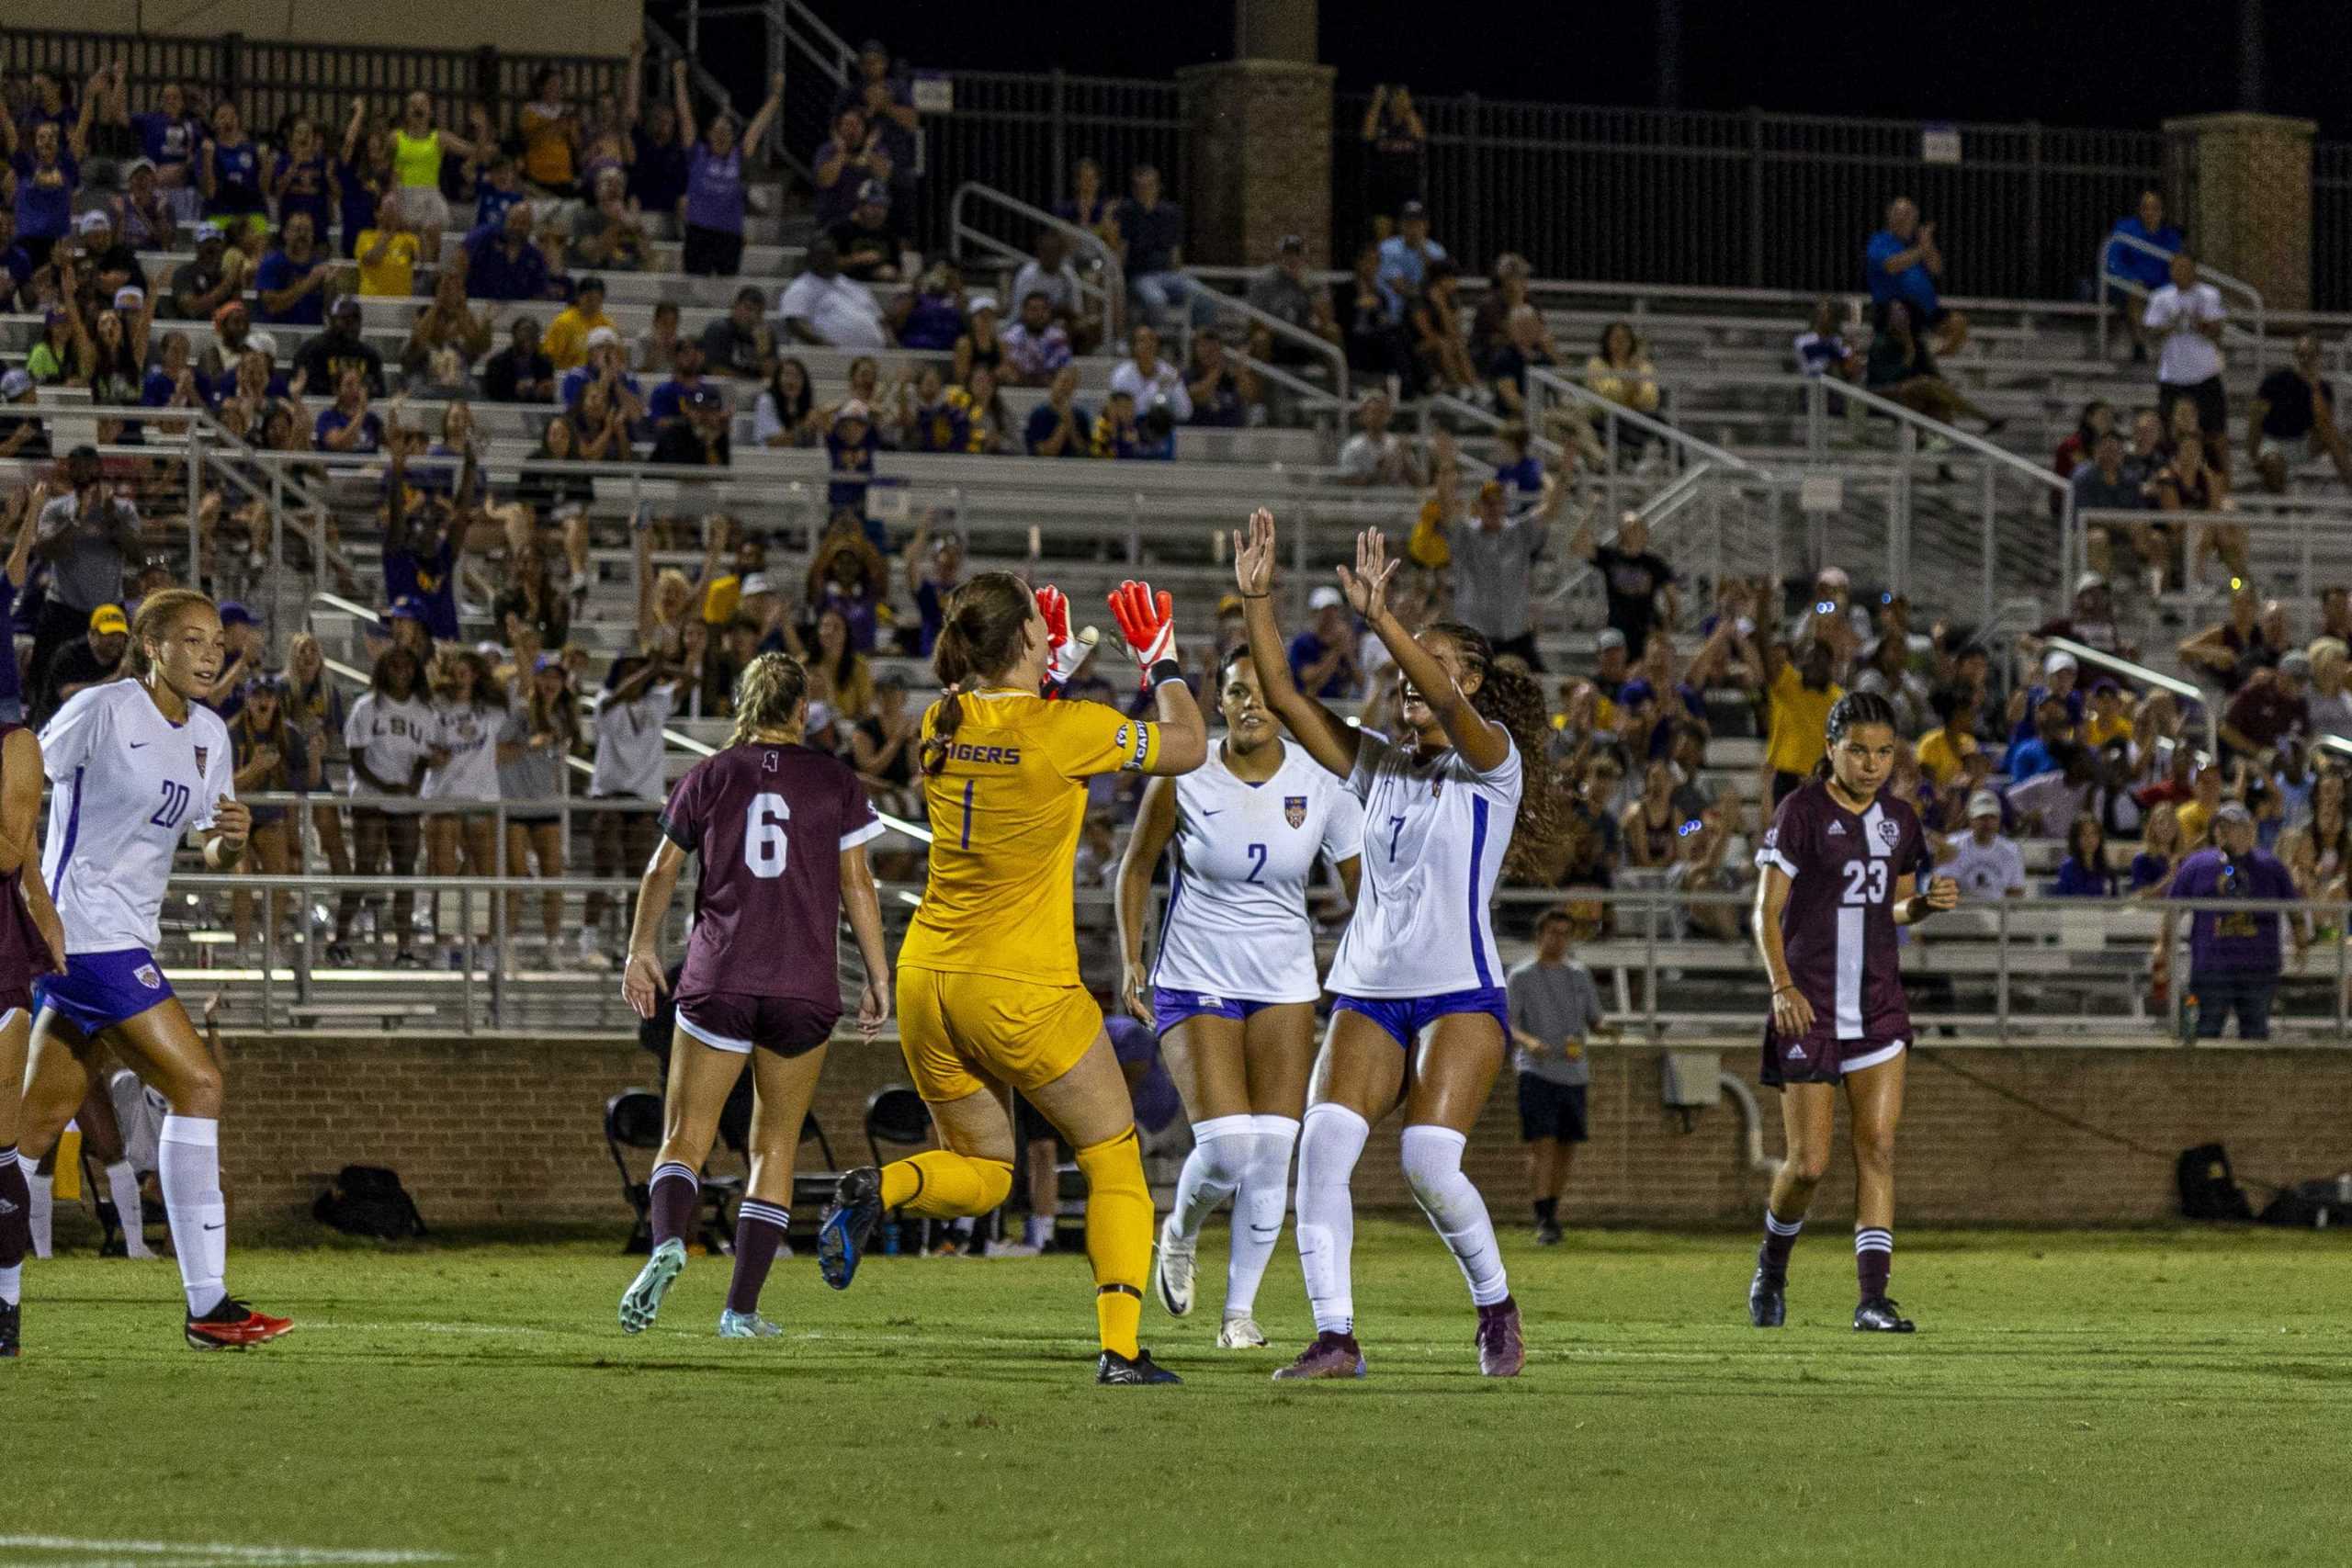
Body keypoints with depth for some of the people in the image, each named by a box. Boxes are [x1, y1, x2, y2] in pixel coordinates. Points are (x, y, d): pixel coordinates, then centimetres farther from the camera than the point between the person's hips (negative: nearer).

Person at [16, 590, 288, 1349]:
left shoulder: (208, 734, 12)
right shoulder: (101, 712, -11)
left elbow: (211, 852, 17)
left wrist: (231, 838, -6)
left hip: (129, 936, 9)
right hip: (87, 931, -9)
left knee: (42, 1119, 8)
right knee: (198, 1083, -13)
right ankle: (208, 1306, -14)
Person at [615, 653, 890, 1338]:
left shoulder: (710, 777, 7)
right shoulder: (835, 781, 4)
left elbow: (662, 873, 11)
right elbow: (856, 886, 2)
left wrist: (642, 950, 22)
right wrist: (878, 979, 7)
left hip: (718, 981, 0)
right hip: (806, 987, 0)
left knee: (685, 1138, 2)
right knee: (775, 1146, 10)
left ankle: (668, 1241, -29)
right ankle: (742, 1308, 4)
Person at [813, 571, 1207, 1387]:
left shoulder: (943, 724, 2)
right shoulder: (1065, 729, -14)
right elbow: (1189, 746, 0)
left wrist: (1058, 669, 29)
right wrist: (1163, 662, 14)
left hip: (927, 981, 5)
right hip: (1021, 995, -5)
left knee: (982, 1173, 20)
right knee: (1116, 1165, 12)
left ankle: (879, 1189, -11)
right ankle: (1121, 1348, 0)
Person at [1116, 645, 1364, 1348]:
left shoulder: (1320, 784, -5)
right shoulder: (1183, 778, -9)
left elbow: (1364, 887, 1)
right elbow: (1136, 867, 5)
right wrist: (1132, 960, -3)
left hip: (1284, 985, 2)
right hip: (1195, 981, -2)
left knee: (1273, 1152, -6)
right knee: (1226, 1146, -15)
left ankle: (1241, 1308, 7)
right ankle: (1180, 1233, 18)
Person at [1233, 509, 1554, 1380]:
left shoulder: (1492, 760, -2)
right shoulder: (1377, 763, 13)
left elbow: (1446, 703, -23)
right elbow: (1281, 696, 6)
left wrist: (1379, 617, -32)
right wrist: (1257, 598, -4)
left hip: (1461, 995, -5)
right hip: (1367, 993, 5)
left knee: (1429, 1165, -18)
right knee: (1321, 1148, -15)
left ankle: (1497, 1309, 7)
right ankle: (1335, 1337, -15)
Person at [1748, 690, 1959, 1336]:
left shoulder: (1899, 820, 9)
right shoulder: (1802, 813, -7)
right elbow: (1766, 911, -8)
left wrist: (1926, 902, -3)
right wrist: (1782, 986, -21)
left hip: (1877, 1007, 4)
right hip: (1809, 1008, -4)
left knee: (1878, 1148, -8)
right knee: (1809, 1162, -3)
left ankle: (1872, 1298, -11)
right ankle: (1772, 1266, 25)